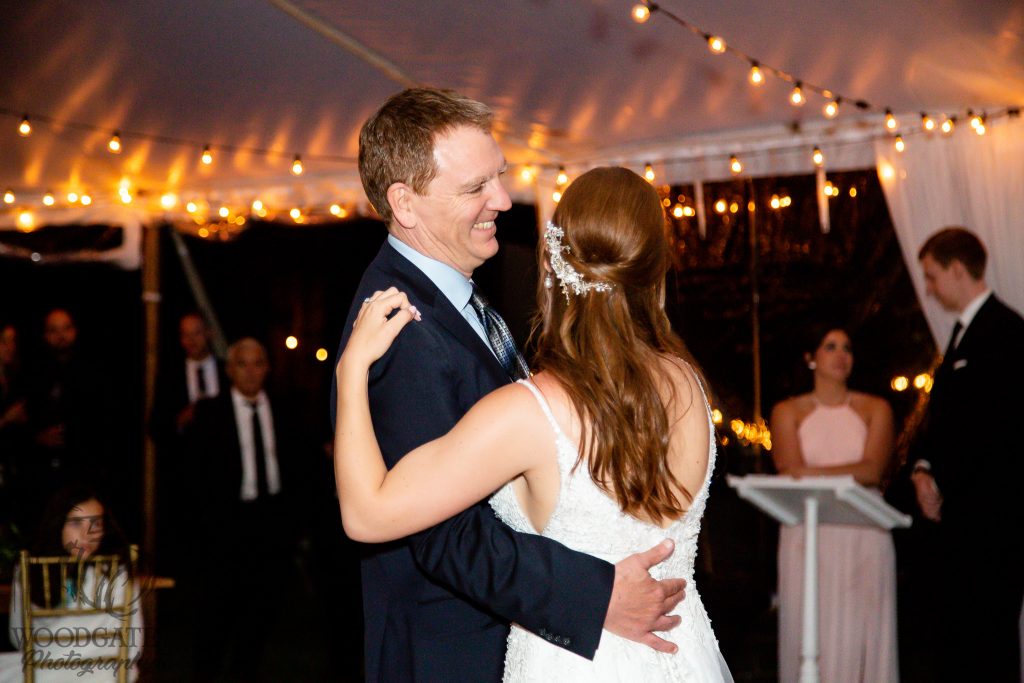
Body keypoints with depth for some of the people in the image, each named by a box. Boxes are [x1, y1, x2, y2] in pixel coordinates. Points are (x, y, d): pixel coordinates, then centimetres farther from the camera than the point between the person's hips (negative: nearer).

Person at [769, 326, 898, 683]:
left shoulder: (876, 409, 11)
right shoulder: (787, 412, 10)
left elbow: (874, 470, -4)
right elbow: (791, 474, -3)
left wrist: (814, 473, -10)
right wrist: (848, 475, -6)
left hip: (863, 538, 0)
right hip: (808, 538, 0)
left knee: (859, 632, -4)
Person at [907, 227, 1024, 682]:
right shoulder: (964, 332, 20)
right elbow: (940, 415, 20)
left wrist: (942, 482, -11)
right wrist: (922, 468, 3)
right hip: (958, 512, 10)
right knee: (955, 628, 9)